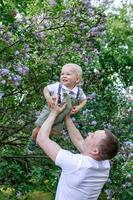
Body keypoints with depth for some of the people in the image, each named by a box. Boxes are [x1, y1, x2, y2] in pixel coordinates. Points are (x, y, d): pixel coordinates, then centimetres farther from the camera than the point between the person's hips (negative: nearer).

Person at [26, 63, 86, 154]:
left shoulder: (79, 91, -18)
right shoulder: (57, 86, -25)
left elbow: (83, 100, 0)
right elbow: (46, 88, -10)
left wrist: (78, 107, -17)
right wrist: (48, 97, -29)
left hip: (62, 115, 3)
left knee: (55, 131, 13)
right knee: (39, 129, 3)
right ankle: (32, 143, 31)